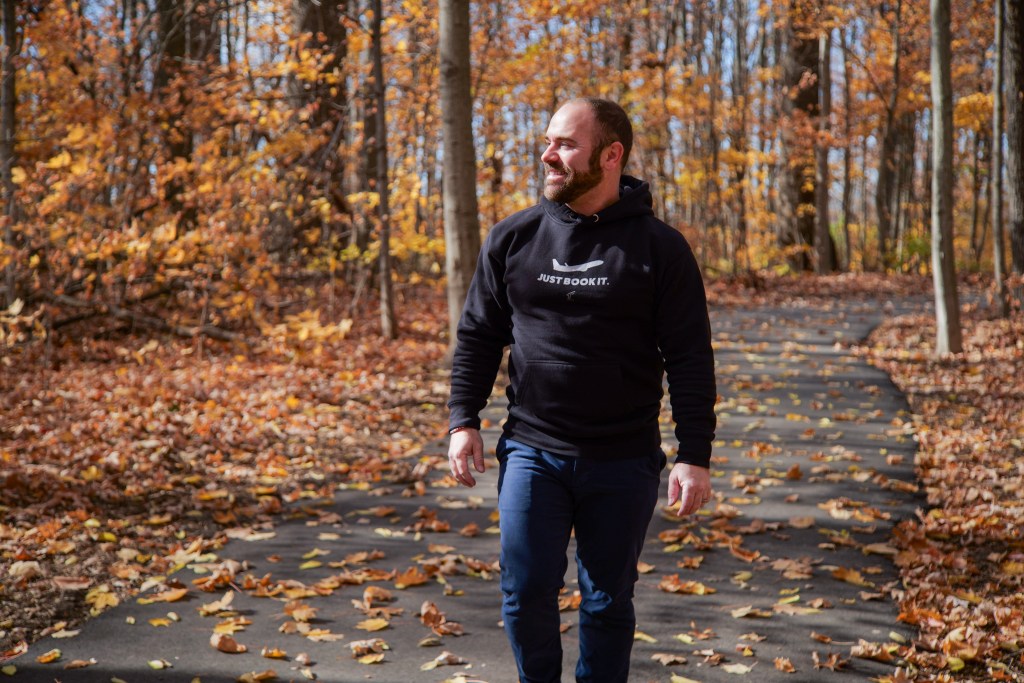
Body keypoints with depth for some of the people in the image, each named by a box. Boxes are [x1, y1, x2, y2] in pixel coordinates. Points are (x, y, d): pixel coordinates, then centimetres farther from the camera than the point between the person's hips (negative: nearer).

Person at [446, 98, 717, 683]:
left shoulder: (659, 247, -4)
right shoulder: (514, 238, 3)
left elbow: (690, 358, -4)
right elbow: (478, 336, 10)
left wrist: (696, 456, -9)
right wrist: (463, 419, 2)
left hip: (624, 462, -1)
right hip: (532, 454, 2)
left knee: (609, 603, 10)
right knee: (527, 595, 2)